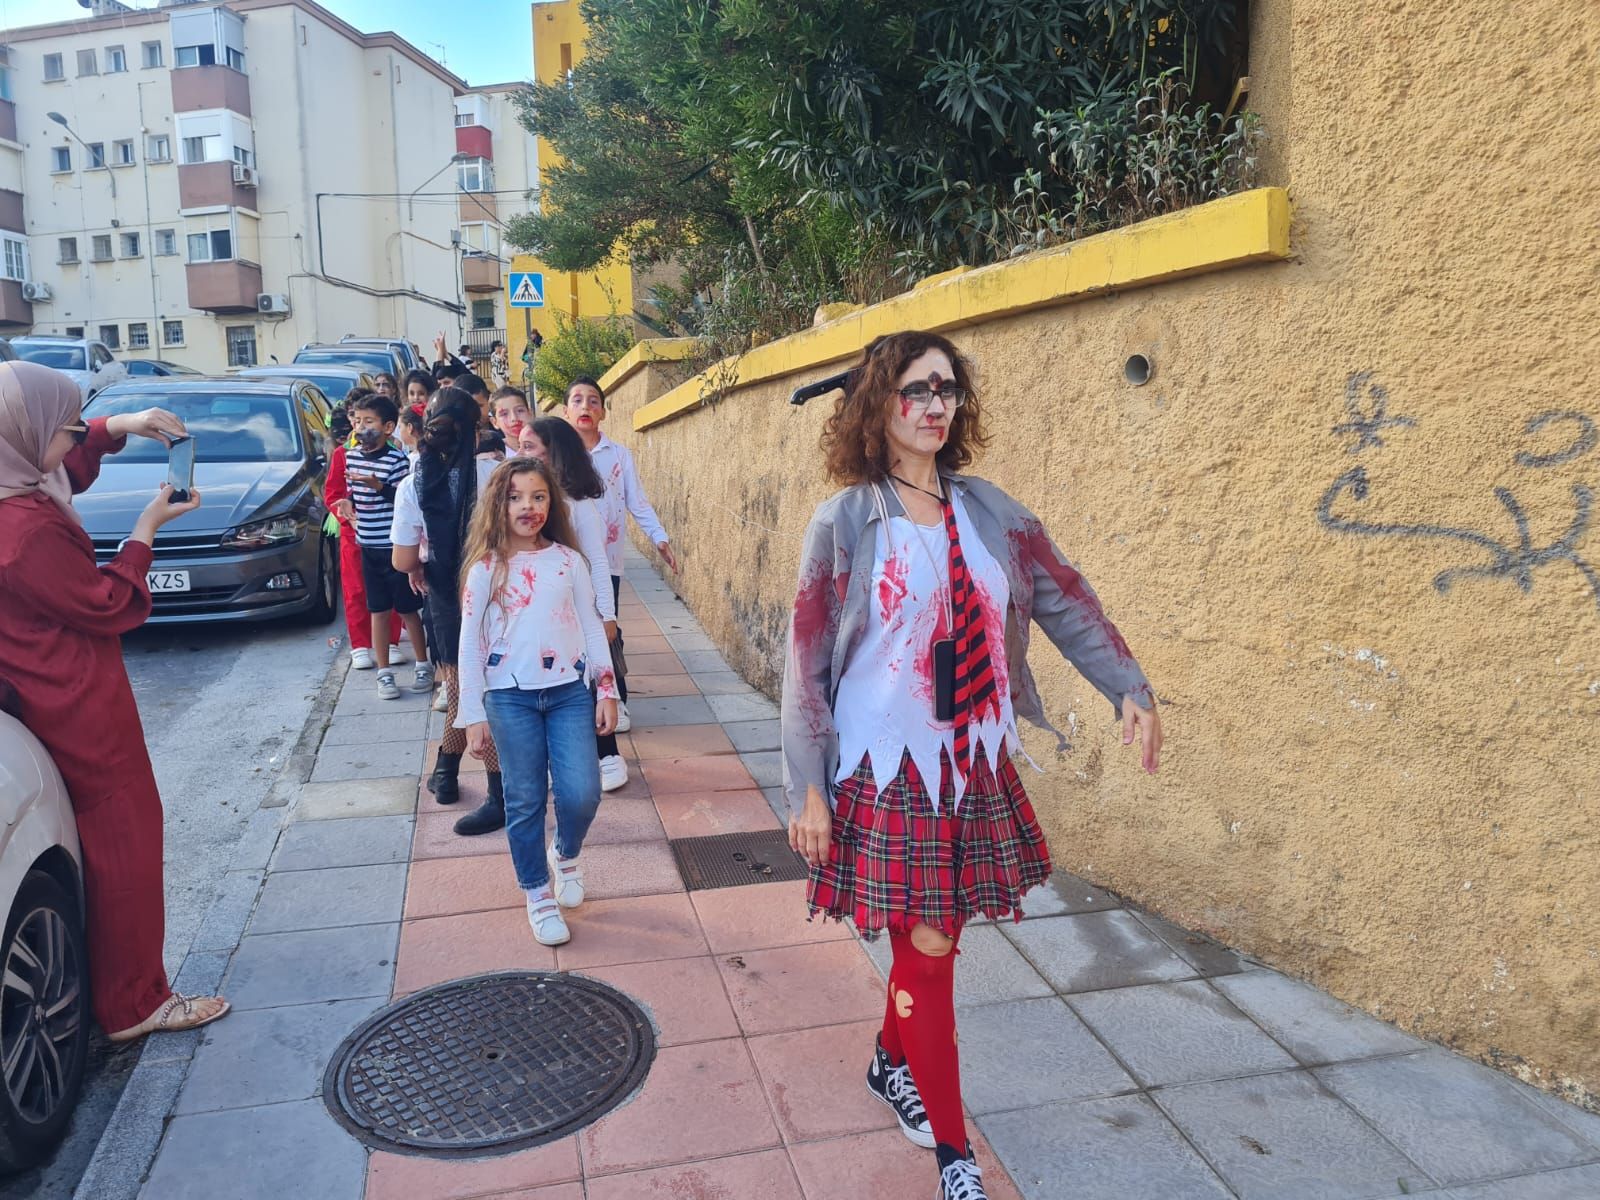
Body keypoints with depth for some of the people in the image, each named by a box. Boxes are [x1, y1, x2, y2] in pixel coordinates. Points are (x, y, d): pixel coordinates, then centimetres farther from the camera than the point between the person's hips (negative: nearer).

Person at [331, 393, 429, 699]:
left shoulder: (397, 459, -12)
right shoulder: (351, 456, 7)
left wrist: (379, 486, -26)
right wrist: (348, 506, -1)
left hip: (397, 546, -5)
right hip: (367, 546, 5)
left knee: (408, 610, 4)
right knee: (378, 611, 10)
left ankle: (423, 667, 19)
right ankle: (384, 673, 17)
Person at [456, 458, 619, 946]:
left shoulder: (568, 560, 3)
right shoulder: (486, 568, -2)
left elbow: (591, 627, 7)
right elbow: (470, 643, -1)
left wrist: (607, 690, 3)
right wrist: (472, 714, -3)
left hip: (569, 691, 1)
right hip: (510, 696, -1)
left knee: (581, 794, -7)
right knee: (525, 801, 5)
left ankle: (566, 855, 27)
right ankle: (539, 894, 24)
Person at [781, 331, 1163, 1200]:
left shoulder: (992, 513, 4)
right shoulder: (844, 523, -9)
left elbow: (1065, 602, 9)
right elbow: (806, 661, -9)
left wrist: (1128, 688, 0)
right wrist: (807, 786, -10)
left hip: (974, 768, 5)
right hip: (886, 770, -4)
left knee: (932, 938, 16)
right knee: (927, 949, 2)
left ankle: (893, 1063, 44)